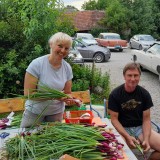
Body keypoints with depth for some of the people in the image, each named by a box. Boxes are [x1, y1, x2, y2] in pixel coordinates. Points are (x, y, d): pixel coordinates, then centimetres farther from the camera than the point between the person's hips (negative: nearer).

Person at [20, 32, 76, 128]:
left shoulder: (67, 67, -8)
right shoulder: (37, 64, -20)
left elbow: (67, 93, 1)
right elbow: (28, 94, -20)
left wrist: (70, 99, -22)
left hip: (57, 112, 4)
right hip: (35, 112, -3)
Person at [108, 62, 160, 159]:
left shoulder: (144, 94, -2)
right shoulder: (115, 94, -10)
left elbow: (146, 119, 0)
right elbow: (114, 119, -9)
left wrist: (146, 139, -15)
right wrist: (127, 137, -21)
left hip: (140, 127, 4)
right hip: (122, 128, -3)